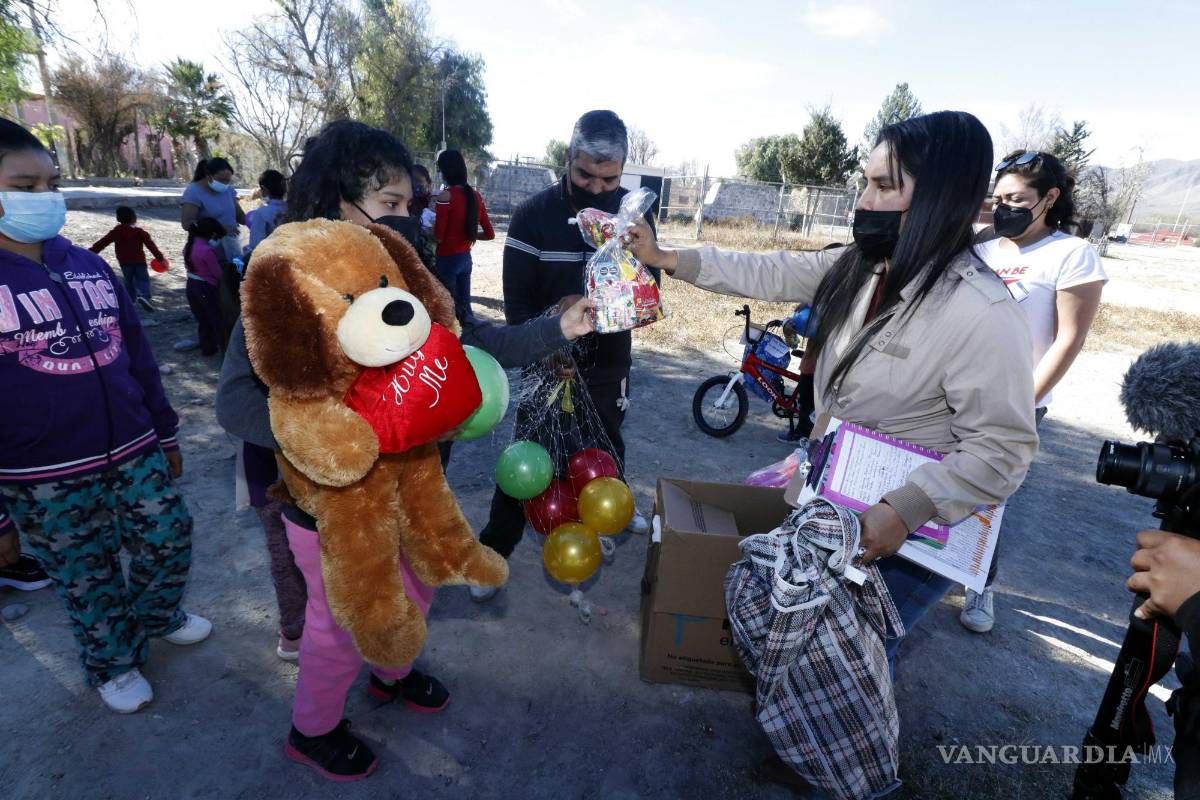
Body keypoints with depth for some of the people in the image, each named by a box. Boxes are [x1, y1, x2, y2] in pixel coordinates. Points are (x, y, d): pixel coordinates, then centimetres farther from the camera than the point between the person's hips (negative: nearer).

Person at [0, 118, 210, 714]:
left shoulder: (89, 266, 6)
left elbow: (137, 353, 11)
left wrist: (164, 431, 13)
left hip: (134, 451, 4)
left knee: (169, 537, 14)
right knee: (86, 579, 12)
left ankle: (159, 615, 44)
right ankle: (112, 664, 36)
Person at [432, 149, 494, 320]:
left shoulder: (446, 196, -14)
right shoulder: (475, 196, 4)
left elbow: (438, 237, -15)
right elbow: (489, 234, 8)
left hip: (447, 259, -6)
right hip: (466, 258, 7)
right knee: (464, 305, 15)